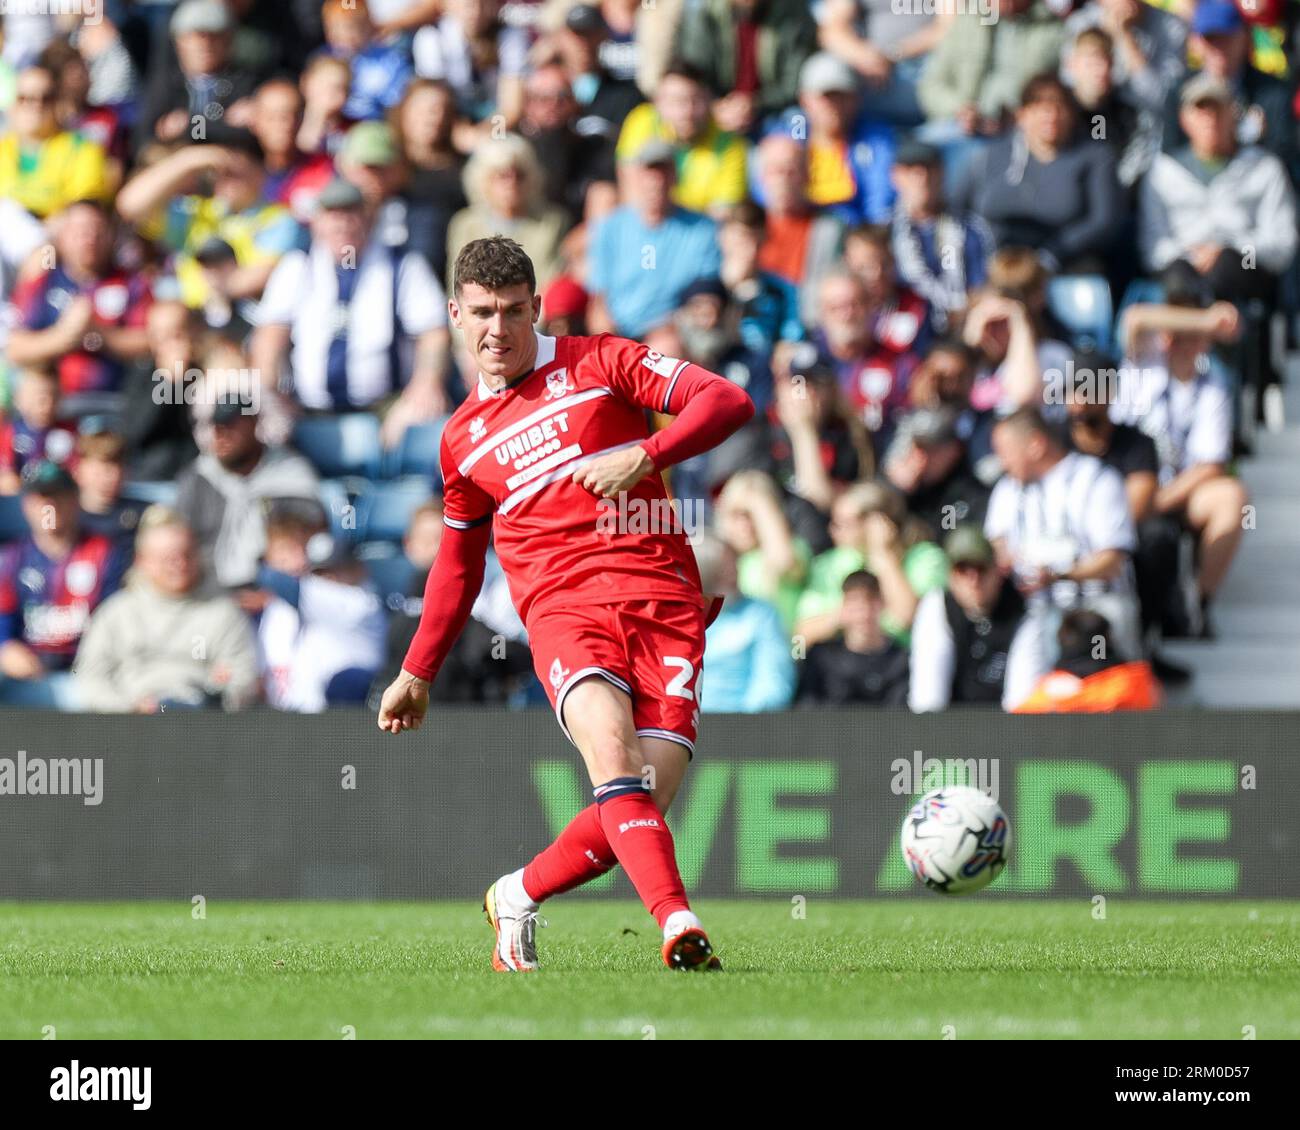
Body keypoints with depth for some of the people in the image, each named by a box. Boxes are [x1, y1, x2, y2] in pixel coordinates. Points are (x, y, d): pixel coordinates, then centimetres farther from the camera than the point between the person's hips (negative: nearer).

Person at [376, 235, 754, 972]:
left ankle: (519, 897, 12)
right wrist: (417, 674, 34)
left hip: (663, 601, -1)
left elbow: (728, 402, 1)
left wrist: (643, 456, -14)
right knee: (611, 745, -31)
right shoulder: (464, 438, 20)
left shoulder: (598, 364, 10)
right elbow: (459, 560, 33)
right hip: (564, 609, 1)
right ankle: (678, 923, -43)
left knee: (644, 801, -14)